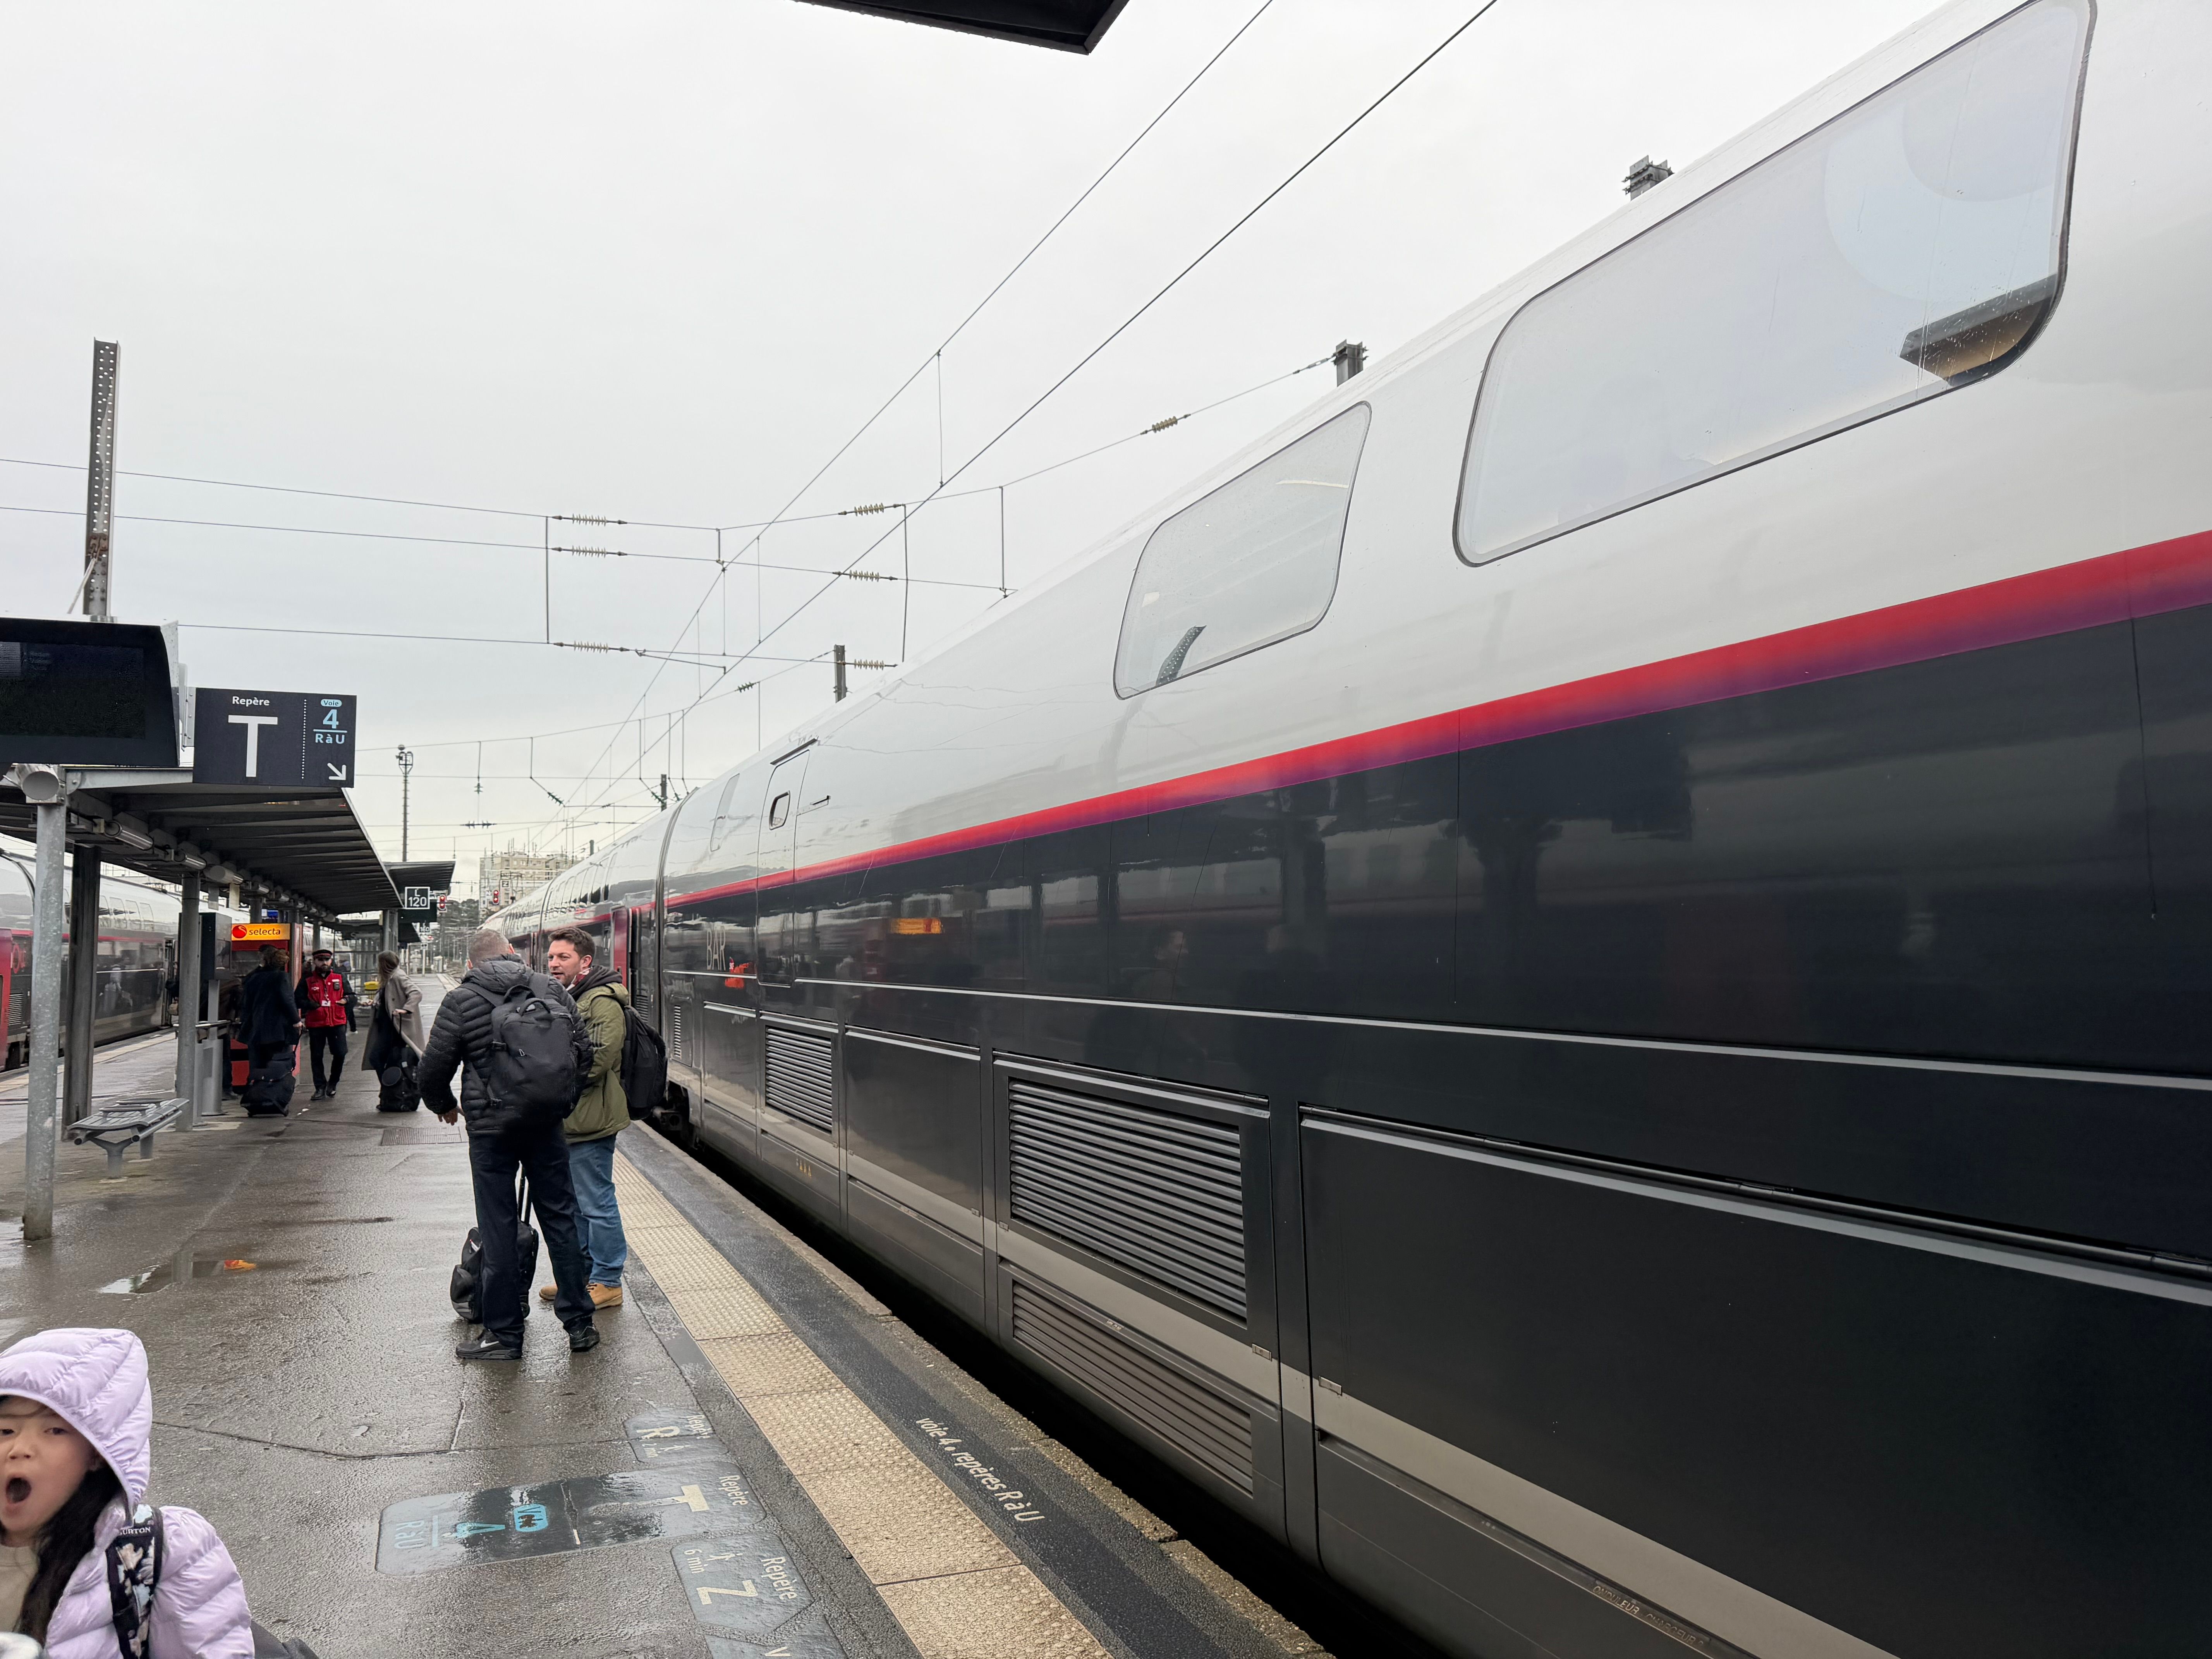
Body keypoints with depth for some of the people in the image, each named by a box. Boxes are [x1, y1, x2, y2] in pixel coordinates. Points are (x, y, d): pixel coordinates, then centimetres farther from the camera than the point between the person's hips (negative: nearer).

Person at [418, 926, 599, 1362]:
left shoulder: (460, 1001, -6)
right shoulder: (550, 989, 3)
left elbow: (433, 1071, -3)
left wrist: (445, 1106, 18)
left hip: (491, 1127, -3)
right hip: (546, 1123, 3)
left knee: (498, 1230, 5)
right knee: (560, 1219, 11)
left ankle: (504, 1334, 12)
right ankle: (580, 1325, 16)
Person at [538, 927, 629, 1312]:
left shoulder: (601, 1002, -15)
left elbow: (598, 1060, -22)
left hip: (589, 1121, -10)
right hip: (566, 1120, 10)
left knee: (596, 1203, -2)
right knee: (574, 1203, 18)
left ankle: (608, 1282, 8)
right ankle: (580, 1274, 29)